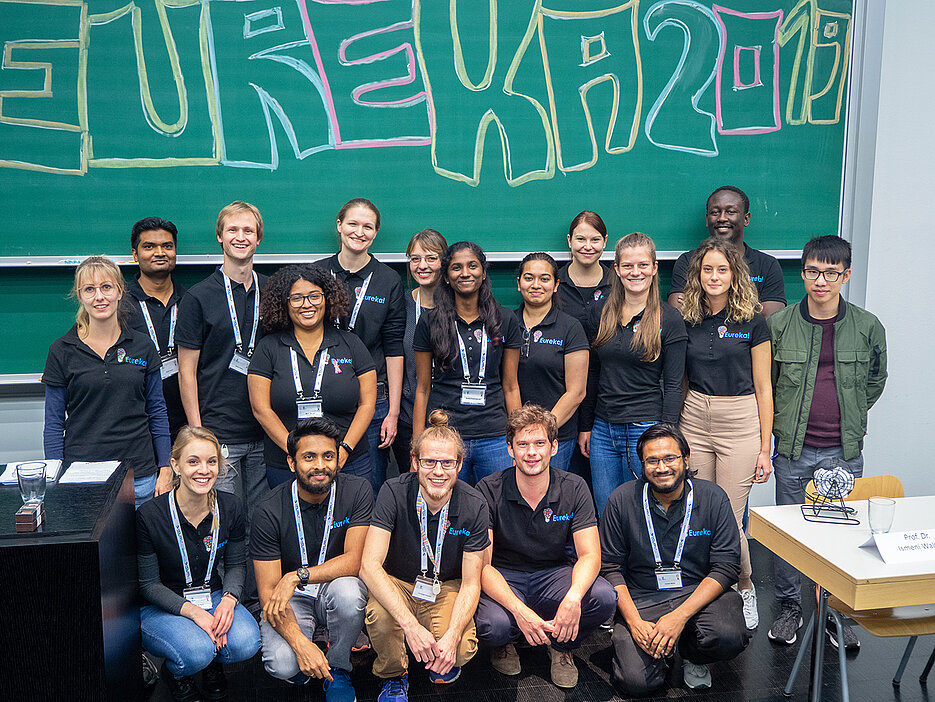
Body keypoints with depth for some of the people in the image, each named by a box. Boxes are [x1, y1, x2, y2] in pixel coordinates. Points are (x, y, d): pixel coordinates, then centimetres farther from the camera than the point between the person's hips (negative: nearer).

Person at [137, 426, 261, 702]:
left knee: (246, 643, -26)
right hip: (160, 607, -3)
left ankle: (212, 664, 12)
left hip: (215, 598, 3)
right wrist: (192, 612, -25)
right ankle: (174, 672, 8)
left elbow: (236, 564, 5)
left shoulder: (231, 509, -7)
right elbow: (148, 584, -11)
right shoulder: (149, 516, -18)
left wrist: (229, 599, -17)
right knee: (197, 652, -32)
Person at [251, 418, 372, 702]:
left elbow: (354, 560, -19)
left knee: (347, 591, -35)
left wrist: (297, 576, -32)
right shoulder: (271, 510, -15)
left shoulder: (357, 490, -13)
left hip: (337, 586, 1)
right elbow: (268, 591, -15)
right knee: (281, 664, -29)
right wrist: (301, 644, -29)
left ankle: (337, 670, -6)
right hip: (293, 600, -1)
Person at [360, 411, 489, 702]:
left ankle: (442, 663, 13)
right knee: (380, 615, -34)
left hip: (447, 588, 1)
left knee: (462, 650, -26)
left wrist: (452, 637, -30)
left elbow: (471, 583, -12)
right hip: (396, 585, -1)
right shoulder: (394, 493, -21)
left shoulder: (474, 505, -16)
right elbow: (369, 565, -28)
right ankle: (393, 677, -1)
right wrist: (411, 625, -40)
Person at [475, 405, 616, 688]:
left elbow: (589, 554, -12)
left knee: (604, 597, -28)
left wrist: (574, 596, -35)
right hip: (504, 579, -2)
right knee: (493, 625, -35)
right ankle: (503, 644, 6)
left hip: (555, 574, 2)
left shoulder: (574, 488, -7)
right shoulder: (489, 491, -14)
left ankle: (561, 647, 5)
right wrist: (519, 610, -34)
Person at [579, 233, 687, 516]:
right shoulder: (600, 316, 8)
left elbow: (673, 385, -5)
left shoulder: (669, 319, -4)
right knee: (605, 516, 9)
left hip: (646, 430, -4)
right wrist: (585, 427, 12)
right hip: (603, 431, 4)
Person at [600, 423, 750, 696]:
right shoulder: (622, 500, -4)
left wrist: (680, 616, -19)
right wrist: (634, 621, -16)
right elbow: (610, 567, -2)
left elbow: (726, 566, -8)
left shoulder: (713, 498, -4)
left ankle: (693, 657, 6)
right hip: (640, 599, 0)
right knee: (635, 681, -20)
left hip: (699, 593, 1)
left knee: (729, 637, -30)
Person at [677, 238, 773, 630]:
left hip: (740, 422, -3)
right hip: (694, 421, 3)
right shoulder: (686, 321, 6)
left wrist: (765, 448, -2)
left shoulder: (752, 322, -2)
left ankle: (745, 589, 24)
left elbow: (762, 388, 0)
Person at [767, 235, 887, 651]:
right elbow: (764, 382, 9)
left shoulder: (868, 327, -1)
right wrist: (785, 420, 7)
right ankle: (789, 606, 27)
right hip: (793, 449, 0)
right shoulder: (779, 324, -2)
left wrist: (848, 418, 13)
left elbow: (875, 382, 14)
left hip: (844, 452, 0)